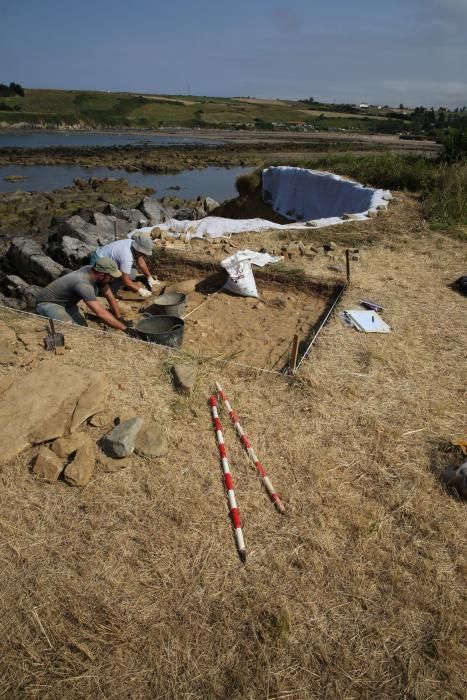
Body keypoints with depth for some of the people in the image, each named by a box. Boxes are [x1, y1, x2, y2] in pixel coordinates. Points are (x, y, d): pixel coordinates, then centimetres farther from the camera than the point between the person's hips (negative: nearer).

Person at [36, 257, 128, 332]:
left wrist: (120, 319, -5)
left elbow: (109, 296, -2)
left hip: (66, 303, 8)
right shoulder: (83, 284, -37)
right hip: (47, 303, -8)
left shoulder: (92, 270, -11)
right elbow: (101, 313, -42)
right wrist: (125, 328, -40)